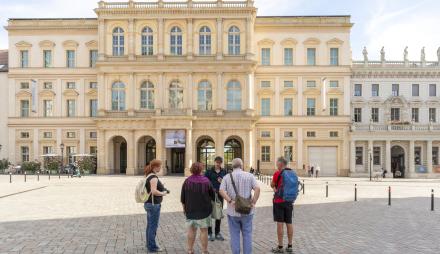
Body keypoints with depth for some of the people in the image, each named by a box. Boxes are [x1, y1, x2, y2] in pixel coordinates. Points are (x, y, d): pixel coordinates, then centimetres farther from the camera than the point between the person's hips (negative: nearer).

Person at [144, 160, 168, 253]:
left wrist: (162, 191, 12)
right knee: (153, 226, 1)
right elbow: (154, 191, -30)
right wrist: (163, 193, -14)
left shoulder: (149, 176, 10)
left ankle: (149, 244, 30)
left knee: (150, 225, 18)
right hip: (153, 204, -10)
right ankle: (152, 247, 11)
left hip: (148, 203, 10)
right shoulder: (154, 177, -20)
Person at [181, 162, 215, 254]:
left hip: (190, 210, 3)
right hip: (204, 210, -3)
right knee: (204, 230, 5)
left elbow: (183, 198, 3)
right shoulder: (206, 181, -9)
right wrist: (208, 199, 20)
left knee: (191, 229, 15)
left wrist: (184, 208, 17)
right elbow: (212, 195, -1)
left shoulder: (187, 181, -3)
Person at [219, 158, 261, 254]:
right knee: (247, 235, 12)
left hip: (232, 211, 0)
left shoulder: (227, 177, 1)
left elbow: (221, 191, -14)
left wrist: (230, 201, -14)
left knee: (235, 236, 10)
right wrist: (253, 202, -8)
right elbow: (257, 188, -12)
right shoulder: (249, 175, 0)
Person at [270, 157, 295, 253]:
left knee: (280, 223, 0)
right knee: (289, 223, 11)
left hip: (279, 201, -6)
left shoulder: (278, 173, -12)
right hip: (289, 201, 6)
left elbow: (272, 185, 2)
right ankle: (290, 246, 18)